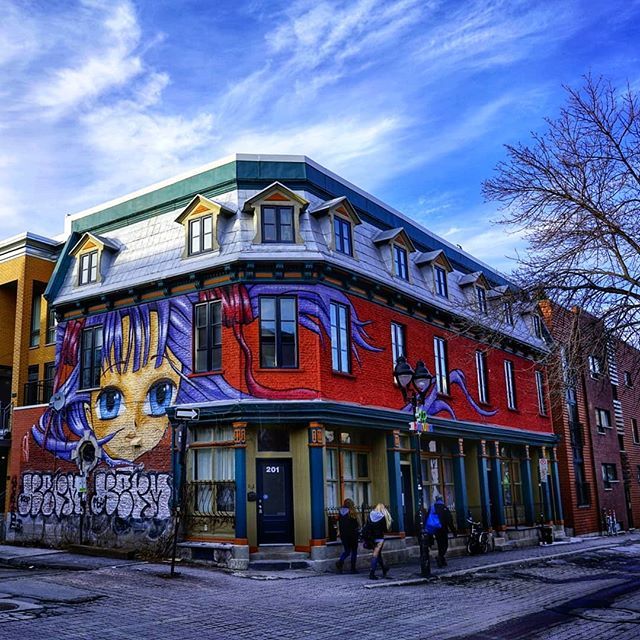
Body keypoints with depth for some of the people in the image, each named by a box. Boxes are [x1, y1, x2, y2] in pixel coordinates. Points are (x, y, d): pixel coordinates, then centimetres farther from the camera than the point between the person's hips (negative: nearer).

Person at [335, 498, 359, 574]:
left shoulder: (340, 512, 2)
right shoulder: (352, 512, -11)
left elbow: (339, 524, 6)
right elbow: (356, 525, -9)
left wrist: (341, 532, 14)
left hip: (343, 534, 4)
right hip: (352, 534, -4)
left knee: (346, 551, 15)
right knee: (354, 551, 8)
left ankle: (340, 561, -10)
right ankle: (353, 569, 8)